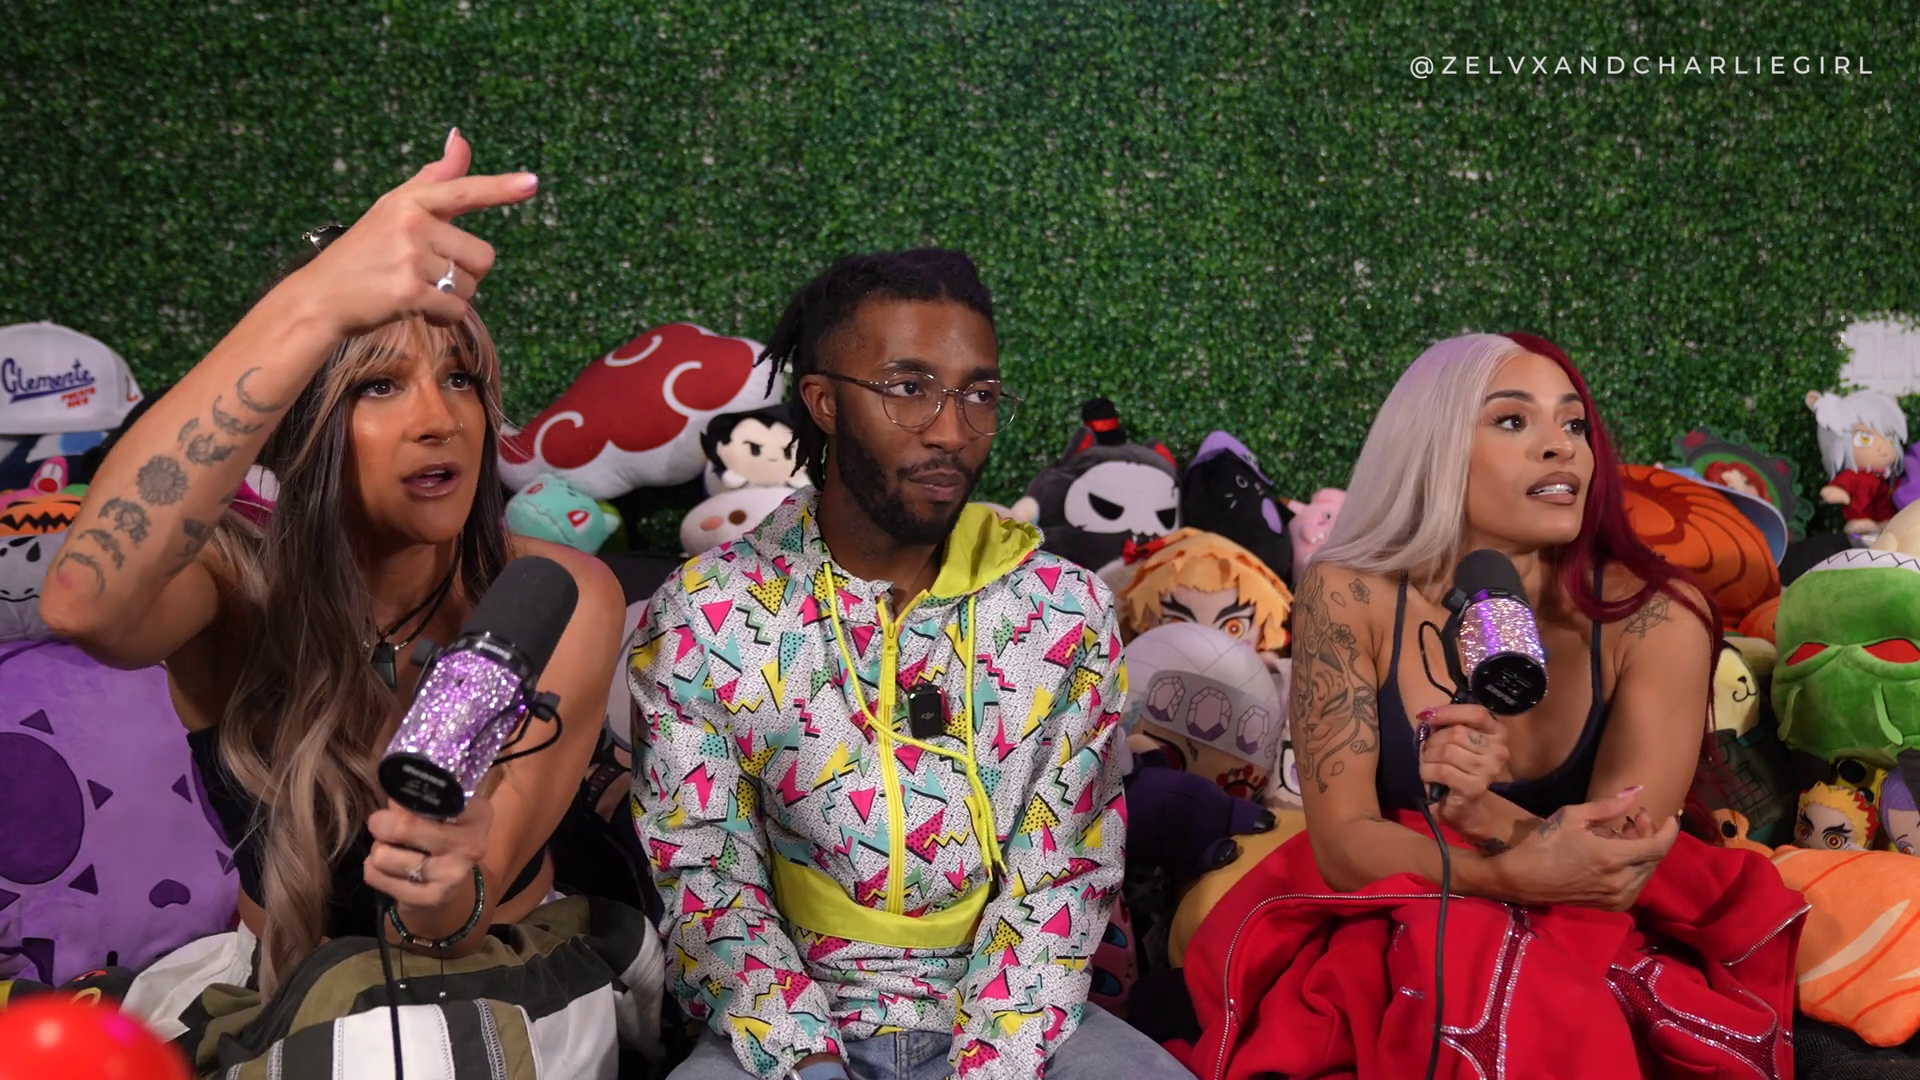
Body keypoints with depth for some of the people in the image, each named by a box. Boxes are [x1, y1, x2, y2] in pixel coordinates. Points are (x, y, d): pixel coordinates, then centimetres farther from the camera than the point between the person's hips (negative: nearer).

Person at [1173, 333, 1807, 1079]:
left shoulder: (1654, 618, -9)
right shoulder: (1350, 597, -8)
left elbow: (1615, 863, -12)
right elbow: (1342, 842, -12)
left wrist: (1484, 814, -34)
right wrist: (1515, 877, -31)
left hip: (1589, 948, 0)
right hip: (1382, 940, 0)